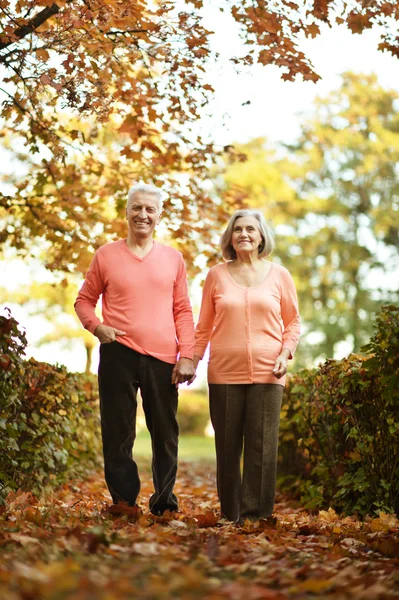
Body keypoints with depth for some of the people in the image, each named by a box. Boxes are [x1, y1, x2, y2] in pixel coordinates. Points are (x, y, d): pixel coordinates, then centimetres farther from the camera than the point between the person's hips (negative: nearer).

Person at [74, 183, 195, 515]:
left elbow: (183, 310, 9)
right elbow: (84, 300, 12)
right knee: (118, 435, 3)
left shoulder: (173, 258, 10)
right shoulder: (106, 255, 6)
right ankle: (124, 505, 13)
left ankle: (165, 506, 21)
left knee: (166, 435, 8)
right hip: (118, 354, -1)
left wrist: (187, 356, 0)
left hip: (162, 359, 1)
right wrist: (96, 326, -8)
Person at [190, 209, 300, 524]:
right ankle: (230, 516, 13)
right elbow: (204, 326, 11)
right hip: (225, 373, 1)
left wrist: (286, 353, -4)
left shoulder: (279, 275, 7)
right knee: (227, 447, 4)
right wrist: (193, 361, 3)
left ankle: (256, 515, 5)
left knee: (262, 446, -2)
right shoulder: (217, 275, 7)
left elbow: (293, 322, 10)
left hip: (267, 373, 0)